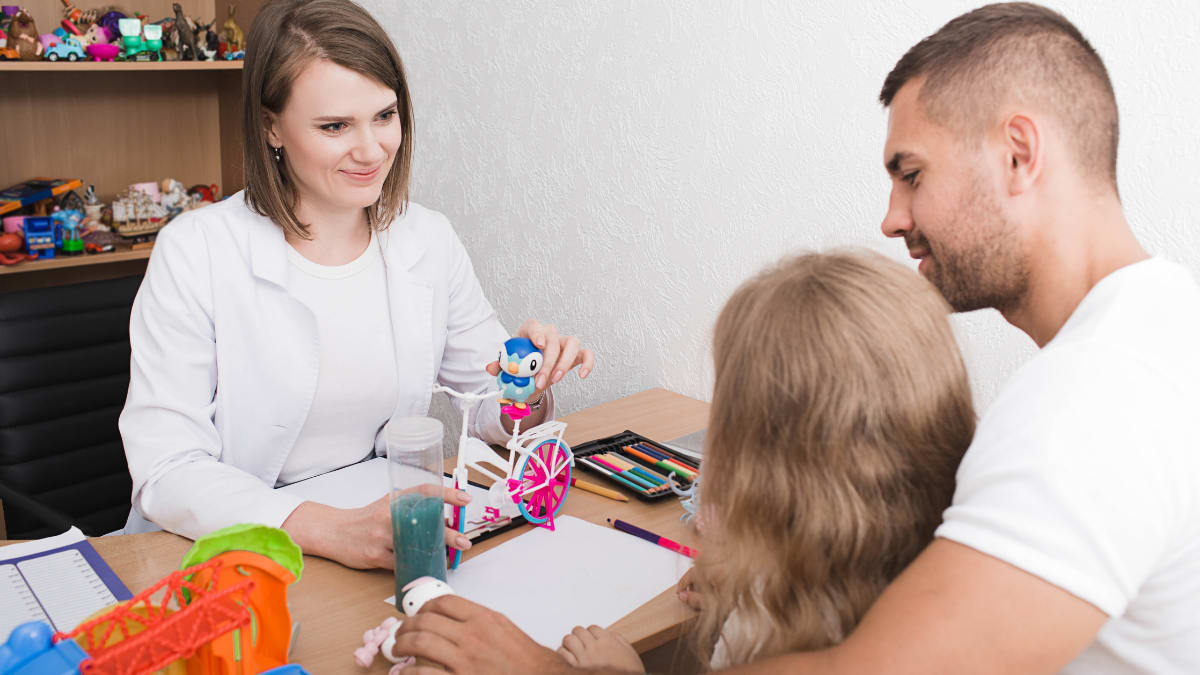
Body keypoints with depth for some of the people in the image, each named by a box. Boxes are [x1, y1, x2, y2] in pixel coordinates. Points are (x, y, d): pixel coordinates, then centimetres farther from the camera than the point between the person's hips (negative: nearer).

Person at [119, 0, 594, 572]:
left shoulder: (429, 243, 4)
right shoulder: (194, 253, -9)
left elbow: (494, 412, 11)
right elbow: (166, 472, -15)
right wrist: (333, 531, -29)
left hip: (384, 541, 3)